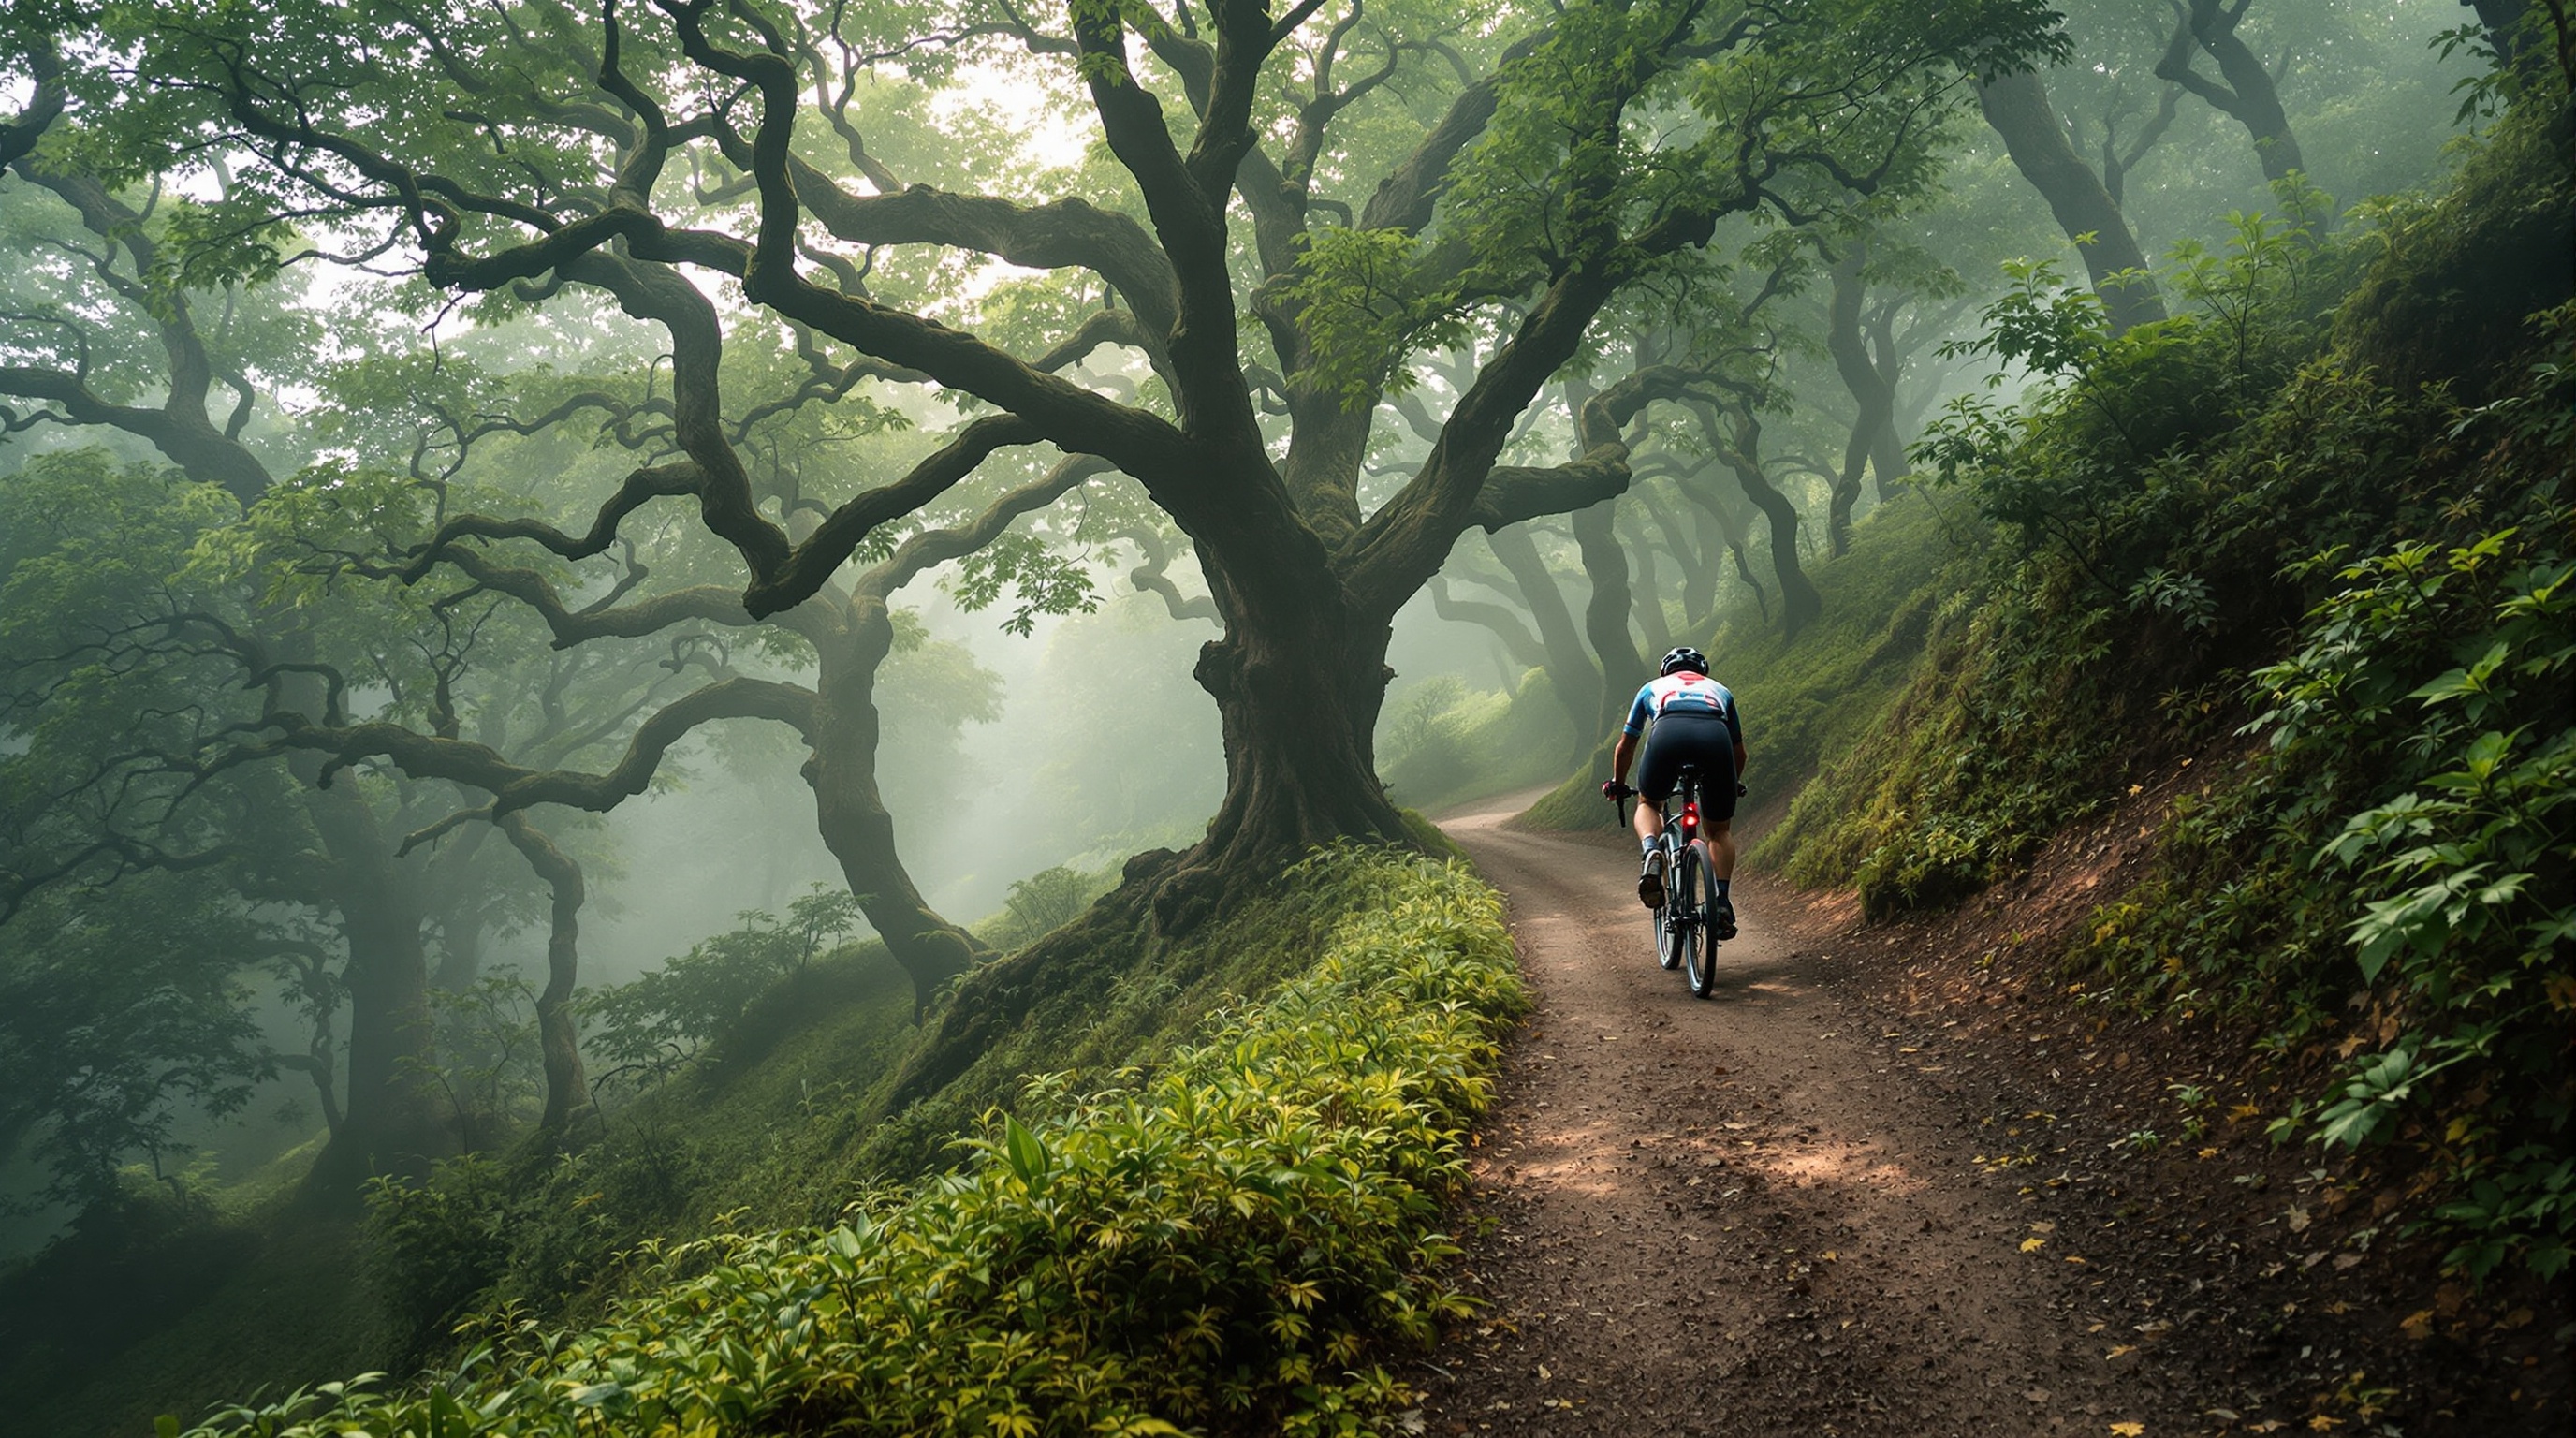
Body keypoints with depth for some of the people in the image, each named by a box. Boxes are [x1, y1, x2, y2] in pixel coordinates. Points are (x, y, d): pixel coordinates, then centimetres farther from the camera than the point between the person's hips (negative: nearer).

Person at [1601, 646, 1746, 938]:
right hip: (1715, 736, 1)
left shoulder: (1653, 687, 39)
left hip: (1669, 732, -1)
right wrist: (1732, 786, 68)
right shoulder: (1719, 690, 42)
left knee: (1648, 804, 26)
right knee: (1719, 830, 19)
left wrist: (1618, 785, 62)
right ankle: (1722, 903, 4)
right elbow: (1739, 752, 50)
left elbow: (1624, 747, 46)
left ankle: (1652, 852, -4)